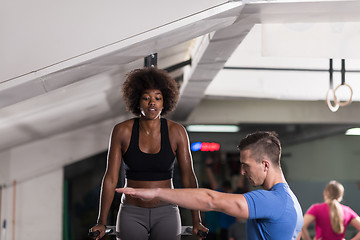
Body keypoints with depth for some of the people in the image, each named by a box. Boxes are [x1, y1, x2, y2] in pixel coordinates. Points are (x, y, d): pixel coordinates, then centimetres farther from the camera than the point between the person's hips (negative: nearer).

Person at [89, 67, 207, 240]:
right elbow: (110, 178, -5)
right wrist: (101, 222, -9)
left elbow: (188, 177, -4)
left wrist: (196, 221, -9)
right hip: (132, 214, 0)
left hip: (166, 214, 0)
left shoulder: (176, 132, -6)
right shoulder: (122, 131, -6)